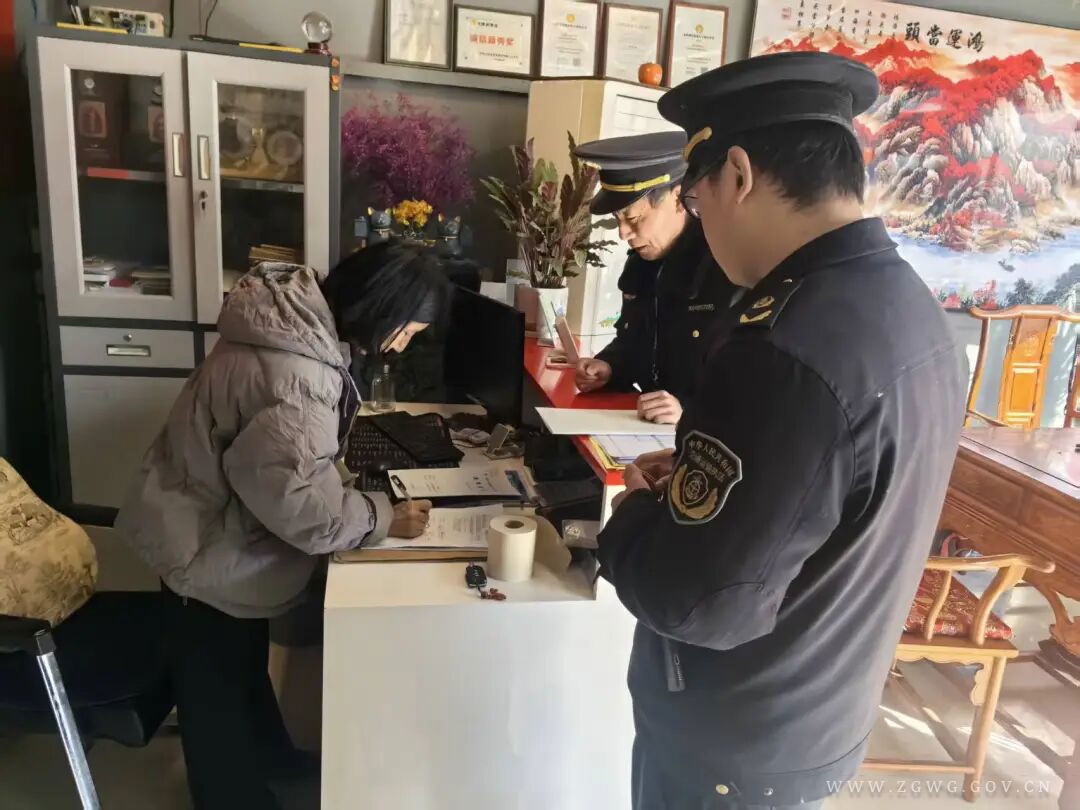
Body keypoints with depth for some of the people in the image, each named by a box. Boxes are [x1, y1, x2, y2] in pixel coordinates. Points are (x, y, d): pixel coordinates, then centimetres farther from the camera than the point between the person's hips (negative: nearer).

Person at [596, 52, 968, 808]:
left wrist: (639, 509, -12)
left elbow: (692, 600, -30)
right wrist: (699, 476, 0)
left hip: (735, 746, -7)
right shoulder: (919, 313, -3)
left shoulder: (787, 348, -34)